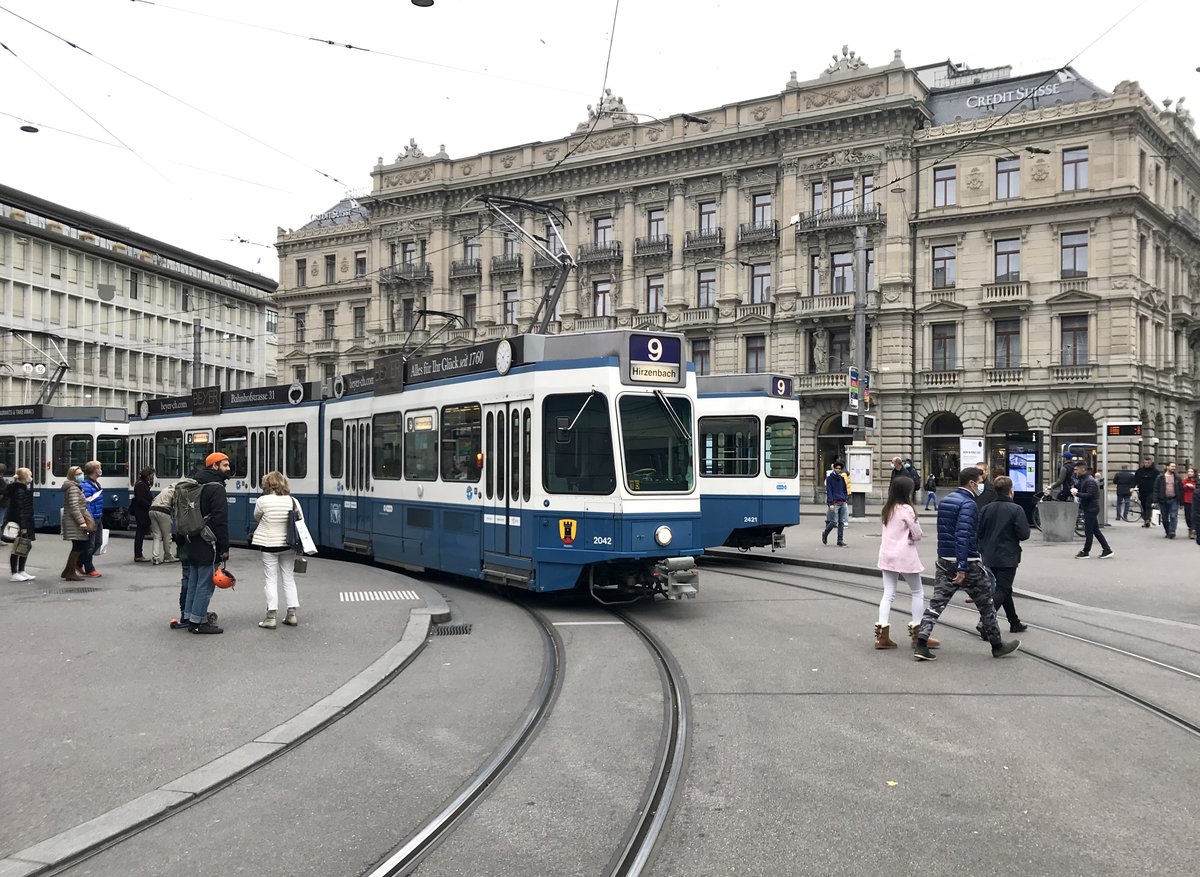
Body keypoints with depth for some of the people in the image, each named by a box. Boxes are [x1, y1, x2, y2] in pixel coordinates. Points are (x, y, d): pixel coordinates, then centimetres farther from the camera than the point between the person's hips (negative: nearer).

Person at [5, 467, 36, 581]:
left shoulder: (24, 488, 12)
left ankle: (21, 572, 21)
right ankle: (14, 574, 2)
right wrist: (23, 527, -23)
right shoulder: (19, 491, -18)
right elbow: (19, 510, -22)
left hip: (26, 523, 10)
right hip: (18, 524, -10)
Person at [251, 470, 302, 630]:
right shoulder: (293, 501, -4)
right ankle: (292, 614, 14)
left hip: (269, 546, -3)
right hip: (289, 546, 3)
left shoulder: (263, 500, -13)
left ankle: (271, 617, 3)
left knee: (271, 580, 4)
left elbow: (257, 517, 4)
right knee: (289, 578, 12)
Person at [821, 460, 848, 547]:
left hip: (842, 503, 5)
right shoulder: (829, 478, -1)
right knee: (834, 522, -9)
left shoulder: (841, 478, 15)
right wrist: (831, 503, -14)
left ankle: (840, 540, 7)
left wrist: (844, 498, 9)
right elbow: (829, 491, -7)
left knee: (842, 522, 2)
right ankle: (825, 534, 15)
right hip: (834, 503, -5)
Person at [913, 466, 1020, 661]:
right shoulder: (968, 504, -15)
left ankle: (921, 644, -7)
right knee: (986, 604, 10)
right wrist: (962, 568, -26)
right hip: (967, 562, -7)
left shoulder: (946, 499, 12)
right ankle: (997, 646, 23)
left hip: (944, 560, 7)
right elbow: (963, 536, -24)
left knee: (936, 602, 2)